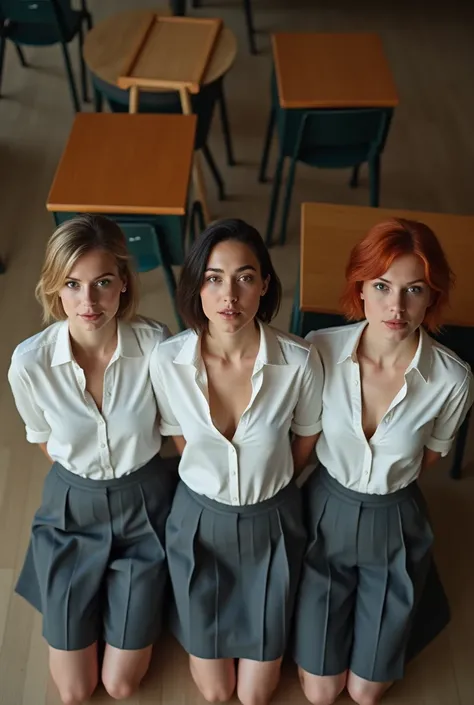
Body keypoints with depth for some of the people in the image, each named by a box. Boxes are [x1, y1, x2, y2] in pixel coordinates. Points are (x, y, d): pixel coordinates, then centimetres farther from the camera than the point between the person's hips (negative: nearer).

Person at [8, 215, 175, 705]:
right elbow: (44, 441, -1)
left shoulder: (157, 346, -25)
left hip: (145, 506, 0)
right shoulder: (30, 363, -23)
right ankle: (93, 600, 39)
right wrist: (86, 480, 7)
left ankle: (132, 594, 37)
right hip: (72, 508, 1)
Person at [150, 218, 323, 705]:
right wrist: (212, 482, 7)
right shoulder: (167, 361, -22)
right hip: (199, 521, 1)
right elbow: (181, 440, -2)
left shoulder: (300, 362, -24)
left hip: (271, 524, 0)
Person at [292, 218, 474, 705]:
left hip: (394, 524, 0)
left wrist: (385, 483, 5)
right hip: (324, 514, 1)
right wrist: (336, 481, 2)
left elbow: (429, 457, -1)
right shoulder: (320, 350, -21)